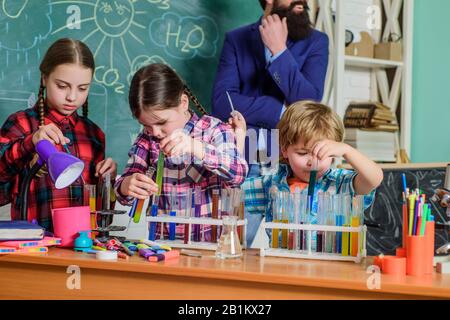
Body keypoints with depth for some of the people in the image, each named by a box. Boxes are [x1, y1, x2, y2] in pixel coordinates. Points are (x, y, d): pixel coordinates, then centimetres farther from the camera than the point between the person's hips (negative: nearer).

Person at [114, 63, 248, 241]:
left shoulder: (214, 130, 0)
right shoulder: (147, 139, 9)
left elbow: (238, 174, -16)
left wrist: (194, 146, -30)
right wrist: (126, 186, -20)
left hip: (211, 240, -5)